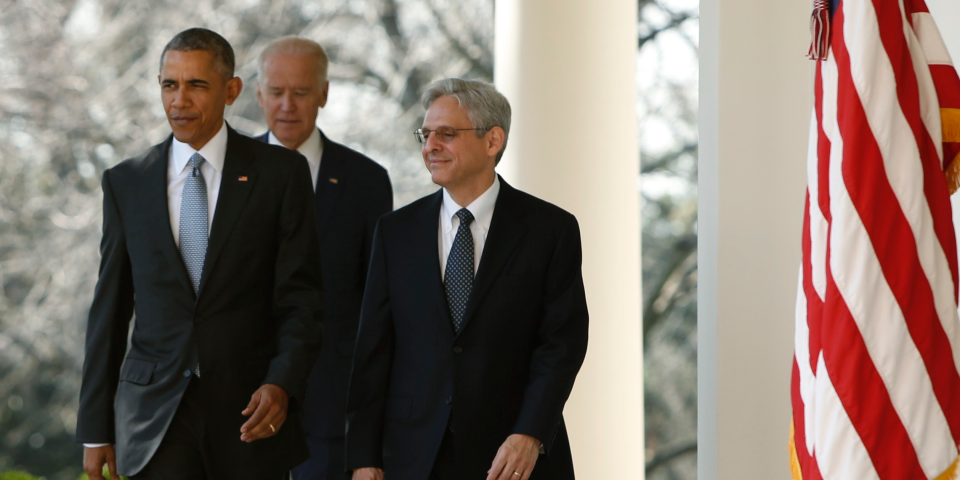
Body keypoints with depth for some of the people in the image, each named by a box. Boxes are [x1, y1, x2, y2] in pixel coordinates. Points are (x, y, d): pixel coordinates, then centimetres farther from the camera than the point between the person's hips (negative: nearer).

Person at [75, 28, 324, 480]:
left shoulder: (280, 172, 1)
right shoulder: (125, 183, 8)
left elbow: (300, 296, -1)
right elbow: (109, 308, 9)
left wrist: (282, 383, -17)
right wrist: (95, 429, 5)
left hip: (250, 410, -1)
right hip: (154, 406, 1)